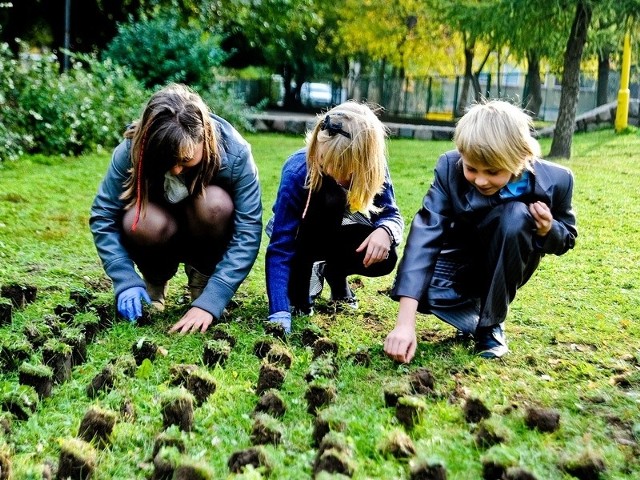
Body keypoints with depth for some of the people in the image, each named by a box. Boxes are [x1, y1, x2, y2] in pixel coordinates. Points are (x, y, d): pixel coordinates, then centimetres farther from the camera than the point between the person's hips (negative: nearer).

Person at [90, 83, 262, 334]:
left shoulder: (234, 152, -29)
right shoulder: (132, 150, -26)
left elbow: (248, 231, -30)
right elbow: (103, 217, -21)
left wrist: (209, 303, -37)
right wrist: (127, 282, -33)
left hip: (204, 236, 0)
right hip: (162, 228, 1)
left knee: (214, 204, -34)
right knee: (144, 222, -35)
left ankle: (203, 276, -5)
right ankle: (154, 280, -1)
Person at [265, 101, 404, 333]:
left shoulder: (373, 167, -25)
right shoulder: (297, 172, -34)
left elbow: (392, 215, -15)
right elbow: (280, 248, -37)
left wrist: (385, 231, -42)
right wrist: (280, 315, -46)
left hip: (338, 232, 3)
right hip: (298, 232, -3)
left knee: (382, 256, -29)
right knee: (327, 198, -36)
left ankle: (334, 271, 5)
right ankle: (299, 289, -18)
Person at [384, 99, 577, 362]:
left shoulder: (555, 180, -24)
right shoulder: (450, 168, -27)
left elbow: (567, 238, -4)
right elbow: (425, 235, -37)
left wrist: (548, 229, -31)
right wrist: (405, 323, -47)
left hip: (506, 268, 0)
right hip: (462, 261, 1)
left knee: (515, 216, -33)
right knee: (416, 288, -29)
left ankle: (492, 323, -14)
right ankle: (473, 318, 4)